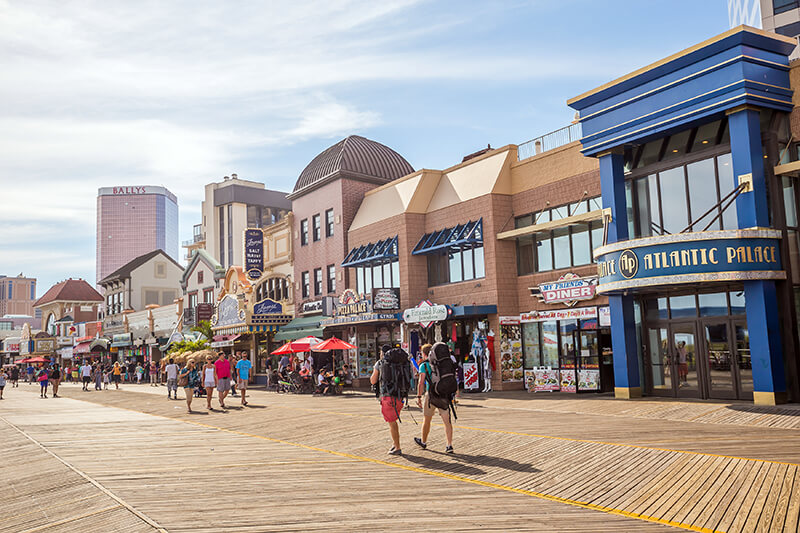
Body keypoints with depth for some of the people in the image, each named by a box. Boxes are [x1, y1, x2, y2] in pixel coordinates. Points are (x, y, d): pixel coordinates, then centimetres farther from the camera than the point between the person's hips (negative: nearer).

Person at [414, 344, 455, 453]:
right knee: (447, 421, 1)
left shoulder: (424, 365, -3)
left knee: (427, 420, 14)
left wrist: (419, 397, -6)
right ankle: (449, 445, -6)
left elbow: (421, 383, -11)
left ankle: (423, 442, 32)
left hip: (431, 395, -4)